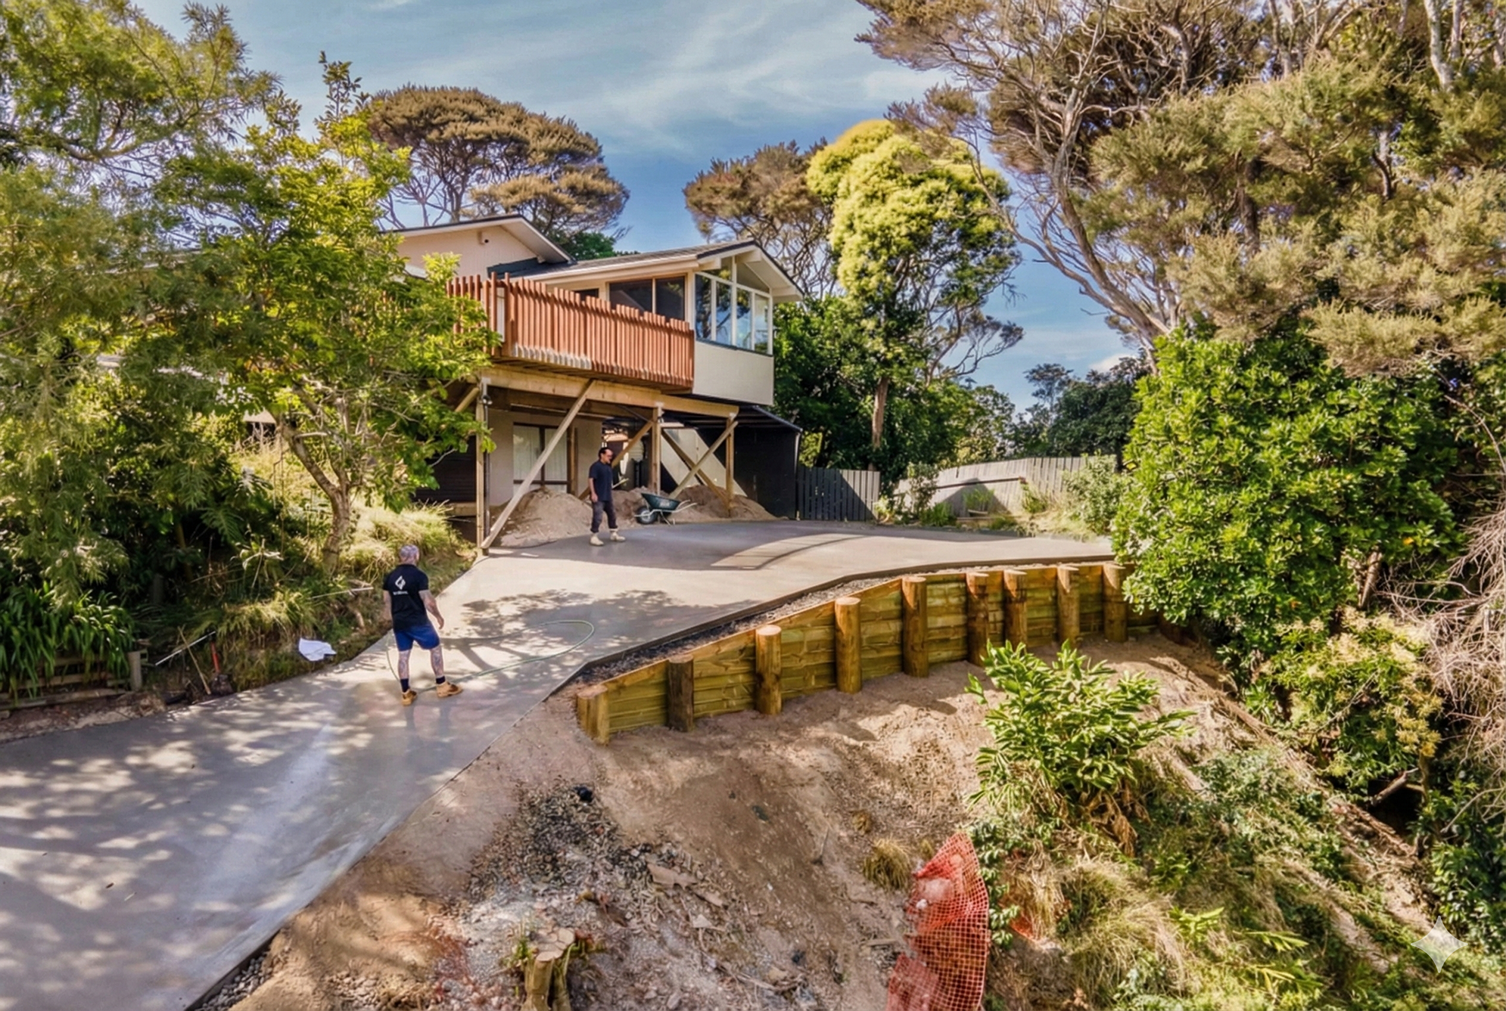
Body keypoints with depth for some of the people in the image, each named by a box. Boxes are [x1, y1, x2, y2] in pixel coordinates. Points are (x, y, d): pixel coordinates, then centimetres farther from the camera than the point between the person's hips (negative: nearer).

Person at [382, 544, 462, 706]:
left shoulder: (390, 577, 4)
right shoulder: (418, 575, -15)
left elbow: (386, 602, 10)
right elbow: (428, 601, -16)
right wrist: (438, 616, -1)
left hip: (399, 622, 6)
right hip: (417, 621, -6)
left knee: (403, 655, 12)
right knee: (435, 648, 10)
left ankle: (406, 693, 16)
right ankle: (441, 685, 16)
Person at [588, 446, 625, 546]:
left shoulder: (609, 467, 13)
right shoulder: (596, 466, -13)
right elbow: (591, 479, -18)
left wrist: (610, 494, 21)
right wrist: (593, 493, -23)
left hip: (607, 497, 9)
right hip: (598, 497, -9)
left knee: (612, 514, 16)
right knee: (597, 517, -9)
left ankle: (614, 534, 29)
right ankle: (594, 537, -3)